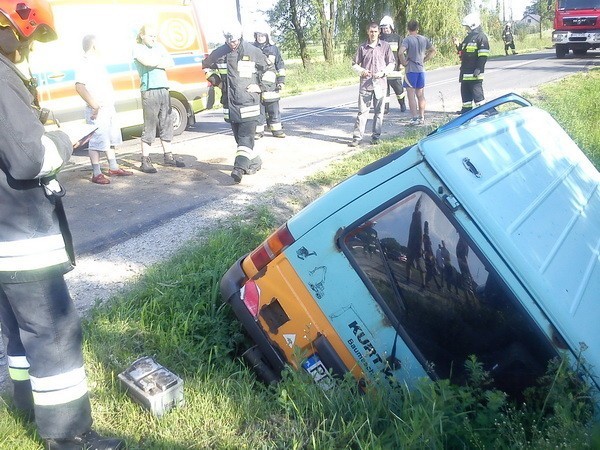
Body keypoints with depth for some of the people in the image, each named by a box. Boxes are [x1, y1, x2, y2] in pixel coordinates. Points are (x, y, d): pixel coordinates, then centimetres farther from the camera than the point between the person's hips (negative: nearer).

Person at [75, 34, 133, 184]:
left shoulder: (97, 63, 15)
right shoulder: (86, 65, -14)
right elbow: (79, 87, -27)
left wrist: (111, 104, 16)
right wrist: (94, 105, -27)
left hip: (109, 108, 10)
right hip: (98, 111, -10)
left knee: (111, 139, 18)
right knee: (97, 142, -6)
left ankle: (113, 168, 31)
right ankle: (96, 174, -1)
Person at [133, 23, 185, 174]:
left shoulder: (158, 46, 17)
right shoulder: (138, 48, 0)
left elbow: (170, 63, 6)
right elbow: (148, 61, -18)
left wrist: (155, 62, -8)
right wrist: (161, 61, -2)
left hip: (164, 90, 7)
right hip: (149, 92, -6)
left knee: (166, 125, 12)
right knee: (149, 127, -6)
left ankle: (168, 157, 22)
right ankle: (145, 161, -2)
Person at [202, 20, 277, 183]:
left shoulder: (253, 52, -3)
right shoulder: (219, 53, 5)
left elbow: (270, 69, 7)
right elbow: (206, 66, 24)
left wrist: (261, 86, -3)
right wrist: (216, 81, 10)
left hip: (249, 103, -4)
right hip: (229, 102, 4)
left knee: (246, 136, -13)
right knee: (239, 136, 9)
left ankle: (240, 167, -19)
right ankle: (255, 162, 24)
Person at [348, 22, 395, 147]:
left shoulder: (385, 46, 5)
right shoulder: (362, 47, 5)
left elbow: (392, 64, 8)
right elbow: (355, 64, 11)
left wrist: (383, 72, -9)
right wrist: (361, 70, -9)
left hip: (380, 83, 1)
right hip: (365, 84, -1)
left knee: (379, 111, 6)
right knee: (362, 111, -3)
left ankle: (376, 136, 15)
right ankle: (357, 137, -2)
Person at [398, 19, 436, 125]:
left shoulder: (407, 39, -11)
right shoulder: (424, 39, 6)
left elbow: (400, 52, -25)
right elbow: (433, 50, 14)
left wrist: (404, 62, -11)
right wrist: (424, 60, 12)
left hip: (411, 70, -5)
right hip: (421, 70, 5)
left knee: (411, 95, -1)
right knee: (420, 95, 13)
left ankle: (415, 118, -4)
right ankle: (422, 117, 18)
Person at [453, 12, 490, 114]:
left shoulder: (481, 37, -9)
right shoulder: (468, 37, 19)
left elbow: (483, 55, -16)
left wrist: (479, 68, -22)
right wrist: (458, 45, 9)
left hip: (474, 72, -9)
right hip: (465, 70, 9)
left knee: (476, 90, -7)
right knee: (465, 90, 12)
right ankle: (466, 108, 21)